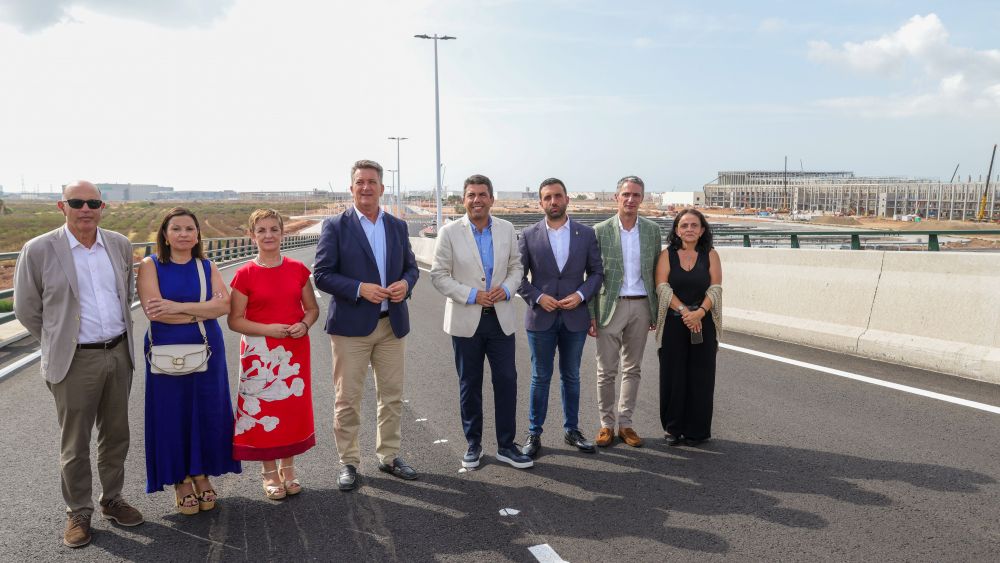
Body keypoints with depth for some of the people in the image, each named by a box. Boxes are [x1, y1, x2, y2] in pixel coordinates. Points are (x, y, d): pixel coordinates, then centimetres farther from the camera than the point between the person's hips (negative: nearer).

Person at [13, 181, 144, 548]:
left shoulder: (120, 245, 3)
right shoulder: (38, 250, -9)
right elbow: (26, 308, 0)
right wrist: (58, 345, 5)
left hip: (119, 354, 4)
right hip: (75, 361, -4)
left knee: (115, 435, 15)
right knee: (75, 444, 7)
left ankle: (112, 501, 32)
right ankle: (78, 513, 23)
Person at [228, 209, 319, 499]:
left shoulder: (298, 269, 2)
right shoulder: (245, 274, -6)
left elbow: (312, 308, 10)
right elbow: (235, 320, -5)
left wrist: (305, 324, -11)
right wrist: (267, 329, -18)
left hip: (294, 350, 3)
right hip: (260, 353, -3)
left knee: (293, 407, 9)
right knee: (263, 409, 3)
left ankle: (288, 469, 26)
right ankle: (269, 474, 20)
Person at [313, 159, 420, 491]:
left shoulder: (398, 226, 10)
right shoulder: (335, 226, -3)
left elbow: (411, 266, 14)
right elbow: (322, 275, -7)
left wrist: (406, 283, -9)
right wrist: (360, 289, -20)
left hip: (392, 324, 4)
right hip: (351, 326, -4)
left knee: (392, 396, 12)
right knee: (347, 399, 3)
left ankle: (389, 456, 27)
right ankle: (349, 462, 18)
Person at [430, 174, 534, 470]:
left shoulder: (506, 229, 3)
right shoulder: (449, 232, -5)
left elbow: (516, 266, 10)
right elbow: (439, 275, -5)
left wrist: (506, 289, -10)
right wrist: (471, 295, -15)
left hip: (501, 318, 2)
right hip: (466, 320, -2)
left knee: (507, 381, 2)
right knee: (470, 385, 9)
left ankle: (506, 445, 16)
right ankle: (473, 444, 25)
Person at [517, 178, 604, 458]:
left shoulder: (586, 233, 2)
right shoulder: (529, 235, -1)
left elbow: (596, 271, 5)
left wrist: (581, 294, -11)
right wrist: (538, 297, -13)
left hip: (575, 316, 1)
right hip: (541, 317, -1)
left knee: (571, 376, 13)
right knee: (540, 377, 7)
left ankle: (572, 430, 26)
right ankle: (534, 433, 18)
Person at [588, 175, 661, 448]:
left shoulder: (652, 230, 5)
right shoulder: (600, 231, -2)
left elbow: (656, 272, 9)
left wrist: (656, 310, 6)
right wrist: (590, 314, -6)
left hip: (641, 305, 3)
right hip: (610, 305, -2)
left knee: (633, 369, 10)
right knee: (607, 371, 2)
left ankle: (625, 423, 20)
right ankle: (607, 424, 15)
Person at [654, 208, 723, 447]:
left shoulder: (710, 255, 5)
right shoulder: (667, 254, 3)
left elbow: (715, 289, -2)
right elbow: (662, 287, -6)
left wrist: (700, 312, -19)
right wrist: (684, 311, -18)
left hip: (703, 323, 1)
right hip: (673, 323, 0)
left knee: (700, 377, 3)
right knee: (673, 375, 3)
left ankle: (696, 430, 14)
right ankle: (673, 428, 15)